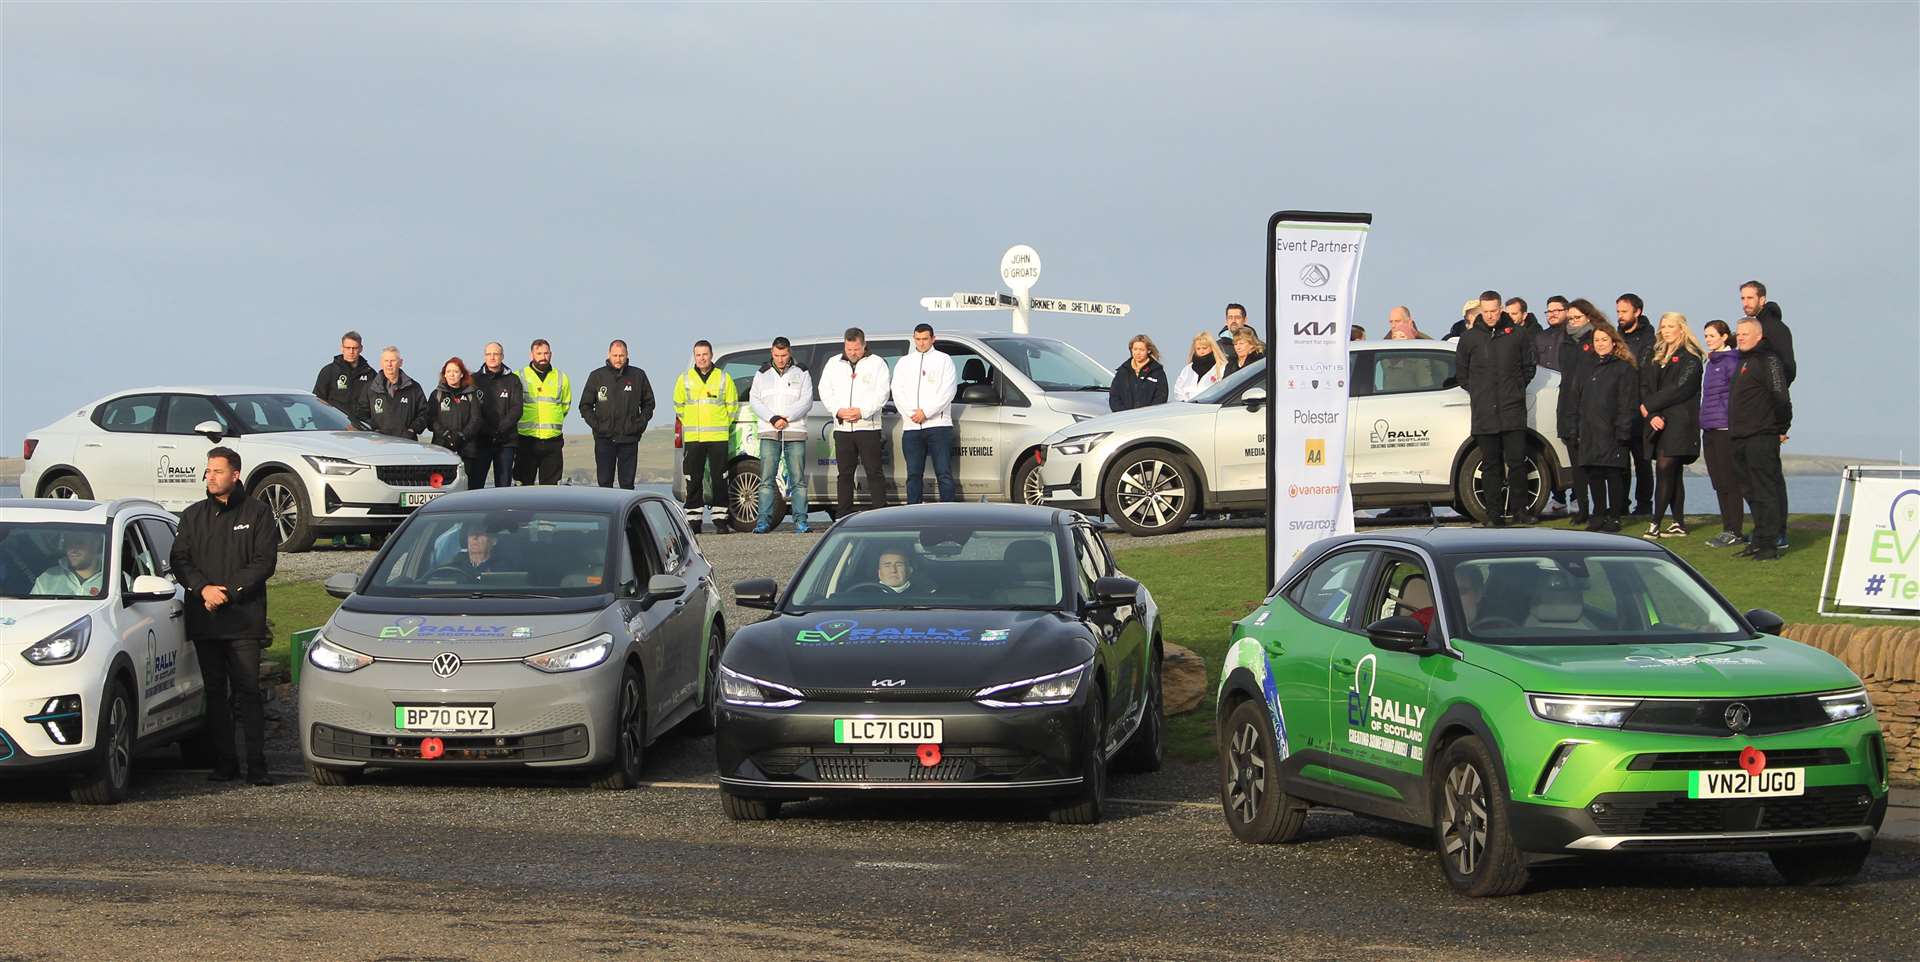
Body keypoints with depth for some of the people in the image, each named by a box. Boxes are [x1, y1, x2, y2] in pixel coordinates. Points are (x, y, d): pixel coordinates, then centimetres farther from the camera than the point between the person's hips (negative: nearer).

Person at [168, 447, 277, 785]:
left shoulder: (257, 513, 5)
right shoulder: (193, 515, 15)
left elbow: (264, 562, -2)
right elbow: (179, 560, 9)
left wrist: (229, 591, -11)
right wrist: (204, 589, -9)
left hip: (244, 620, -4)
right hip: (204, 619, 4)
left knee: (248, 691, -7)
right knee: (215, 693, 5)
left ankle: (256, 764, -7)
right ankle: (224, 762, 9)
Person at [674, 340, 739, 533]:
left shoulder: (724, 378, 4)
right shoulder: (684, 379, 7)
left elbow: (732, 405, 10)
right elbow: (678, 405, 17)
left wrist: (722, 424, 7)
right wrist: (691, 424, 13)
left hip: (718, 437, -1)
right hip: (692, 438, 1)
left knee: (719, 480, -3)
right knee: (693, 481, 1)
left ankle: (721, 520, 2)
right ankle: (693, 521, 6)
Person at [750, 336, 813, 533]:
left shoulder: (801, 374, 8)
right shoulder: (762, 375, 12)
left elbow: (806, 401, 0)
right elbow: (754, 400, 4)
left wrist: (786, 418, -12)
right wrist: (773, 419, -11)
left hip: (795, 432, -1)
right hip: (769, 434, 1)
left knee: (798, 479, -3)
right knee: (766, 479, -4)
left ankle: (800, 521, -2)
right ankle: (764, 520, -4)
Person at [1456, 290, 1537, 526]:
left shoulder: (1517, 334, 5)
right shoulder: (1470, 338, 7)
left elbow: (1528, 366, 14)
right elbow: (1460, 371, 17)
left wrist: (1518, 389, 7)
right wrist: (1476, 392, 10)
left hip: (1513, 410, -1)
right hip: (1484, 413, 1)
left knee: (1517, 461, -4)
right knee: (1490, 464, 4)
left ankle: (1520, 509, 3)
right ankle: (1494, 513, 7)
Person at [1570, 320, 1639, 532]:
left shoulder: (1624, 368, -2)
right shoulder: (1589, 368, 18)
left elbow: (1628, 404, -7)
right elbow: (1578, 399, 20)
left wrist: (1622, 431, -15)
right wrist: (1576, 428, 11)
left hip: (1611, 433, -6)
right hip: (1589, 433, 6)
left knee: (1613, 475, -3)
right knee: (1593, 475, 7)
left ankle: (1614, 517, 3)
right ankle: (1599, 515, 15)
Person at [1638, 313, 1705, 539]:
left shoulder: (1690, 358, -4)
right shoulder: (1656, 359, 17)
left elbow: (1680, 389, -13)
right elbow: (1644, 387, 8)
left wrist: (1649, 405, -8)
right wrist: (1651, 416, -9)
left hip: (1680, 422, -7)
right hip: (1659, 423, 7)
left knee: (1665, 469, -14)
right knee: (1673, 473, 8)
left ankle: (1655, 524, -18)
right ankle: (1678, 524, 11)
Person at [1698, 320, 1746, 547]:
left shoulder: (1731, 361, -9)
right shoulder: (1711, 363, 17)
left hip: (1726, 428, -9)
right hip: (1709, 430, 9)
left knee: (1730, 481, -6)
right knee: (1719, 483, 10)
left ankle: (1734, 531, -3)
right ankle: (1728, 529, 15)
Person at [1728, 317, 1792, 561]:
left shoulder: (1768, 360, -10)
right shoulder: (1743, 362, 19)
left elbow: (1780, 397, -16)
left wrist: (1782, 429, -11)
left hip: (1762, 438, -10)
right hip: (1741, 439, 10)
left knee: (1766, 491, -8)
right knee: (1752, 492, 12)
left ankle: (1770, 544, -9)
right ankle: (1759, 541, 17)